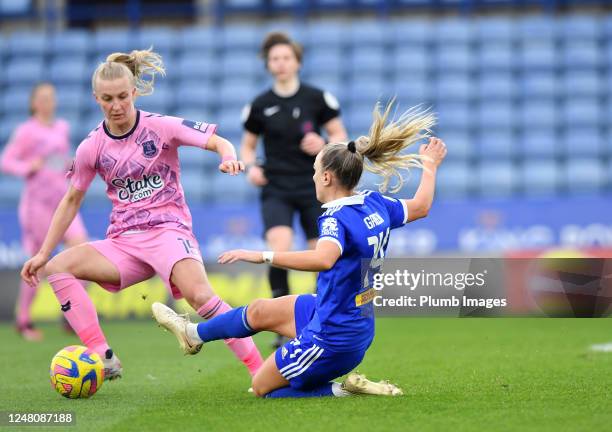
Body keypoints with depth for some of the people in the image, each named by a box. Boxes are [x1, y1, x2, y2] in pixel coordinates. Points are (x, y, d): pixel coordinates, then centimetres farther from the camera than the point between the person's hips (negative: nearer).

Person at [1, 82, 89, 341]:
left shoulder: (62, 128, 14)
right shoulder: (26, 131, -4)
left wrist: (72, 167, 7)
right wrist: (28, 167, -19)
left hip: (63, 200, 5)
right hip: (38, 201, -5)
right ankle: (23, 319, 11)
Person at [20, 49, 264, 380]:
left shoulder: (160, 127, -4)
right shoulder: (92, 147, 4)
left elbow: (219, 142, -4)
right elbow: (72, 200, 14)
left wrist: (228, 158, -29)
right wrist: (43, 253, 11)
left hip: (168, 230, -4)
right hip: (123, 241, 4)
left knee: (199, 294, -32)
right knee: (57, 267, -18)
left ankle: (261, 371, -27)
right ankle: (103, 359, -23)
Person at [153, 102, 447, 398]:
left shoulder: (339, 219, -28)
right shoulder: (375, 204, -3)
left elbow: (323, 259, -50)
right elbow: (420, 207, 15)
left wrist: (263, 256, -49)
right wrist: (429, 166, 31)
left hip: (331, 338, -9)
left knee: (262, 387, 11)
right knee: (259, 311, 26)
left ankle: (344, 391, 1)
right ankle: (194, 334, 48)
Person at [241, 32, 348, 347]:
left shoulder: (317, 98, 0)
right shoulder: (259, 106, 3)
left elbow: (340, 135, 7)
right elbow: (247, 146, 14)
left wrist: (323, 145, -14)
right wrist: (251, 167, -6)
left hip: (314, 188, 0)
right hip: (275, 189, 0)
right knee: (280, 249, -23)